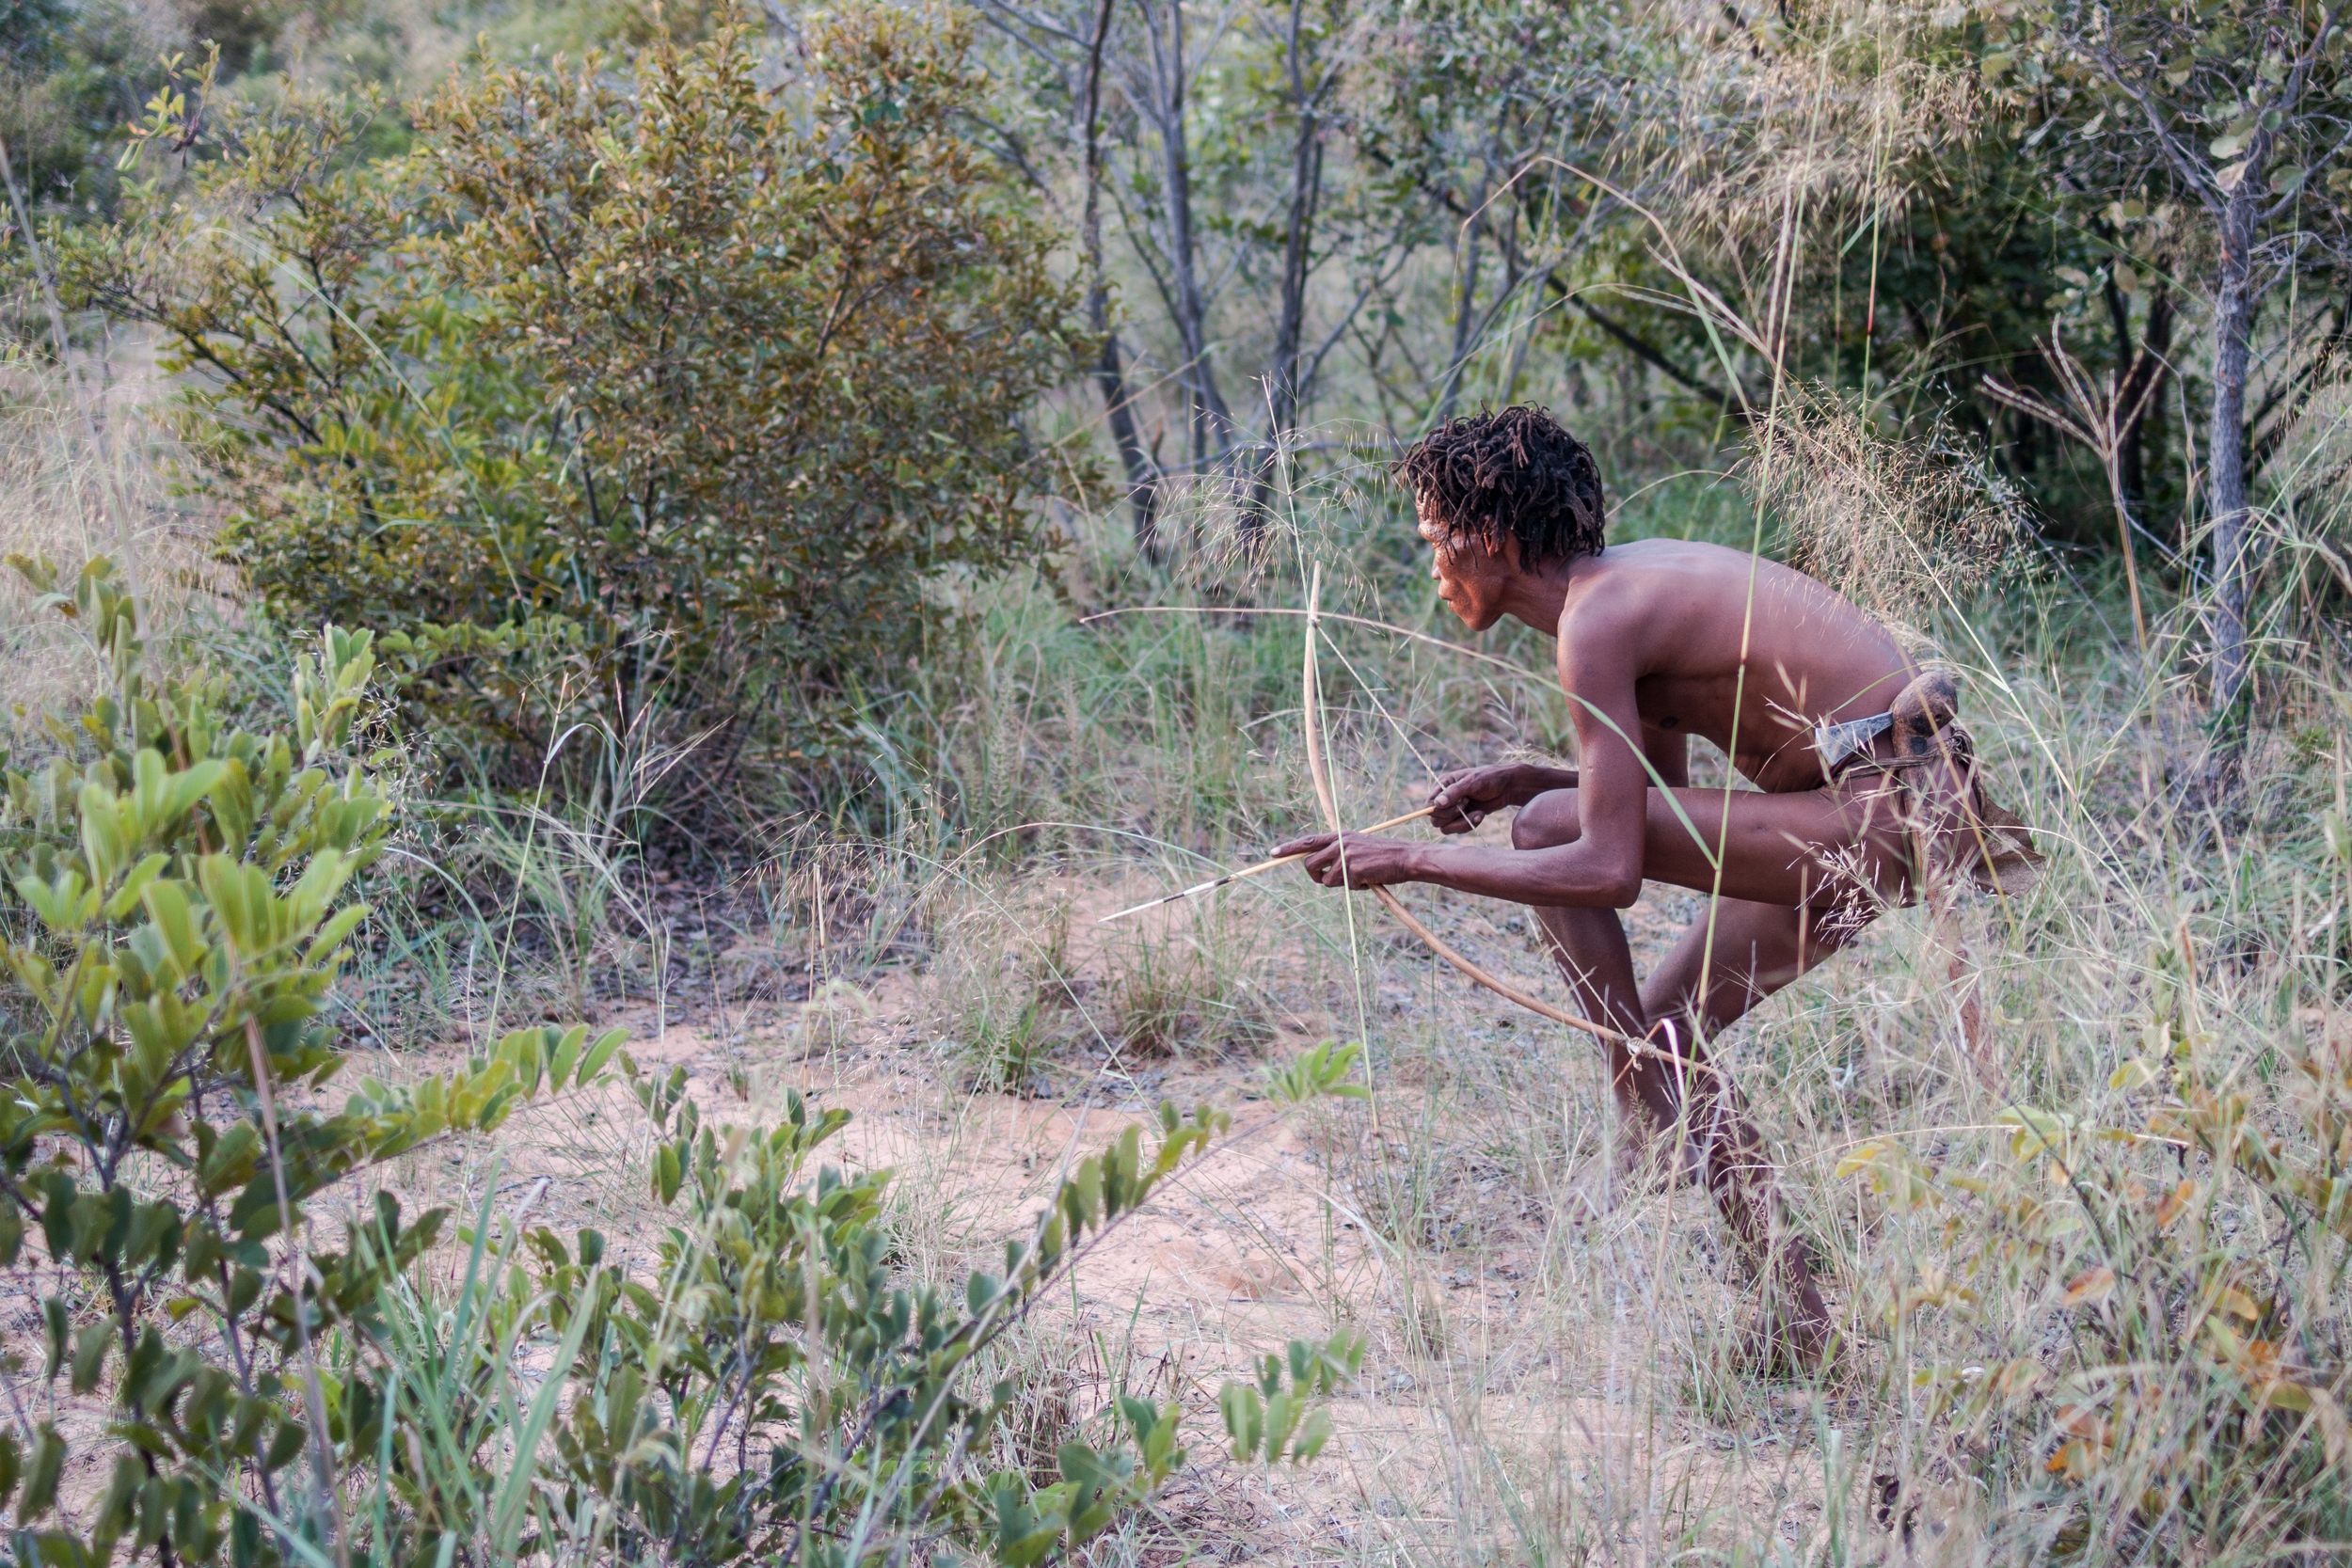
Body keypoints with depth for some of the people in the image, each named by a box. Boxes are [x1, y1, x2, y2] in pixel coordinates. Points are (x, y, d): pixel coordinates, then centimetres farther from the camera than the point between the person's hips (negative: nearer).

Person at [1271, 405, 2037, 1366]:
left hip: (1886, 813, -10)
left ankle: (1647, 1118, -4)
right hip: (1902, 802, 10)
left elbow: (1610, 870, -23)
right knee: (1666, 1027, 15)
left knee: (1547, 831, -14)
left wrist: (1414, 861, -15)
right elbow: (1660, 791, 24)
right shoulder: (1634, 577, 13)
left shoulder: (1595, 622, -17)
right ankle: (1794, 1315, 18)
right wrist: (1516, 780, 11)